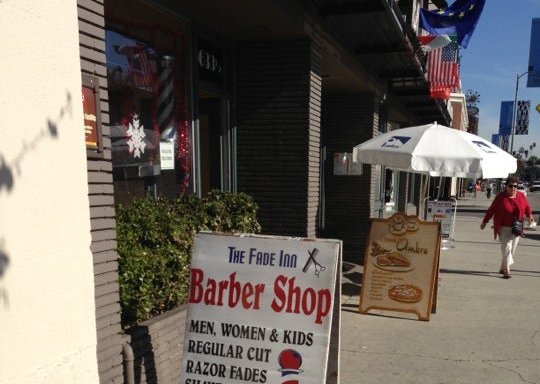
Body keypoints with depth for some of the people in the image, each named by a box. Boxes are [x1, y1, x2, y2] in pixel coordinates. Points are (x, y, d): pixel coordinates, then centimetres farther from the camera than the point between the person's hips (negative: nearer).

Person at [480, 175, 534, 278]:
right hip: (503, 228, -4)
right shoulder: (500, 197, -7)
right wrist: (485, 221, 1)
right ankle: (507, 270, -11)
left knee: (512, 249, 9)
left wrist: (529, 215, 5)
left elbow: (527, 207, 19)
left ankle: (502, 268, 25)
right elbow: (491, 209, -2)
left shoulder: (521, 196, 2)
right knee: (506, 247, -11)